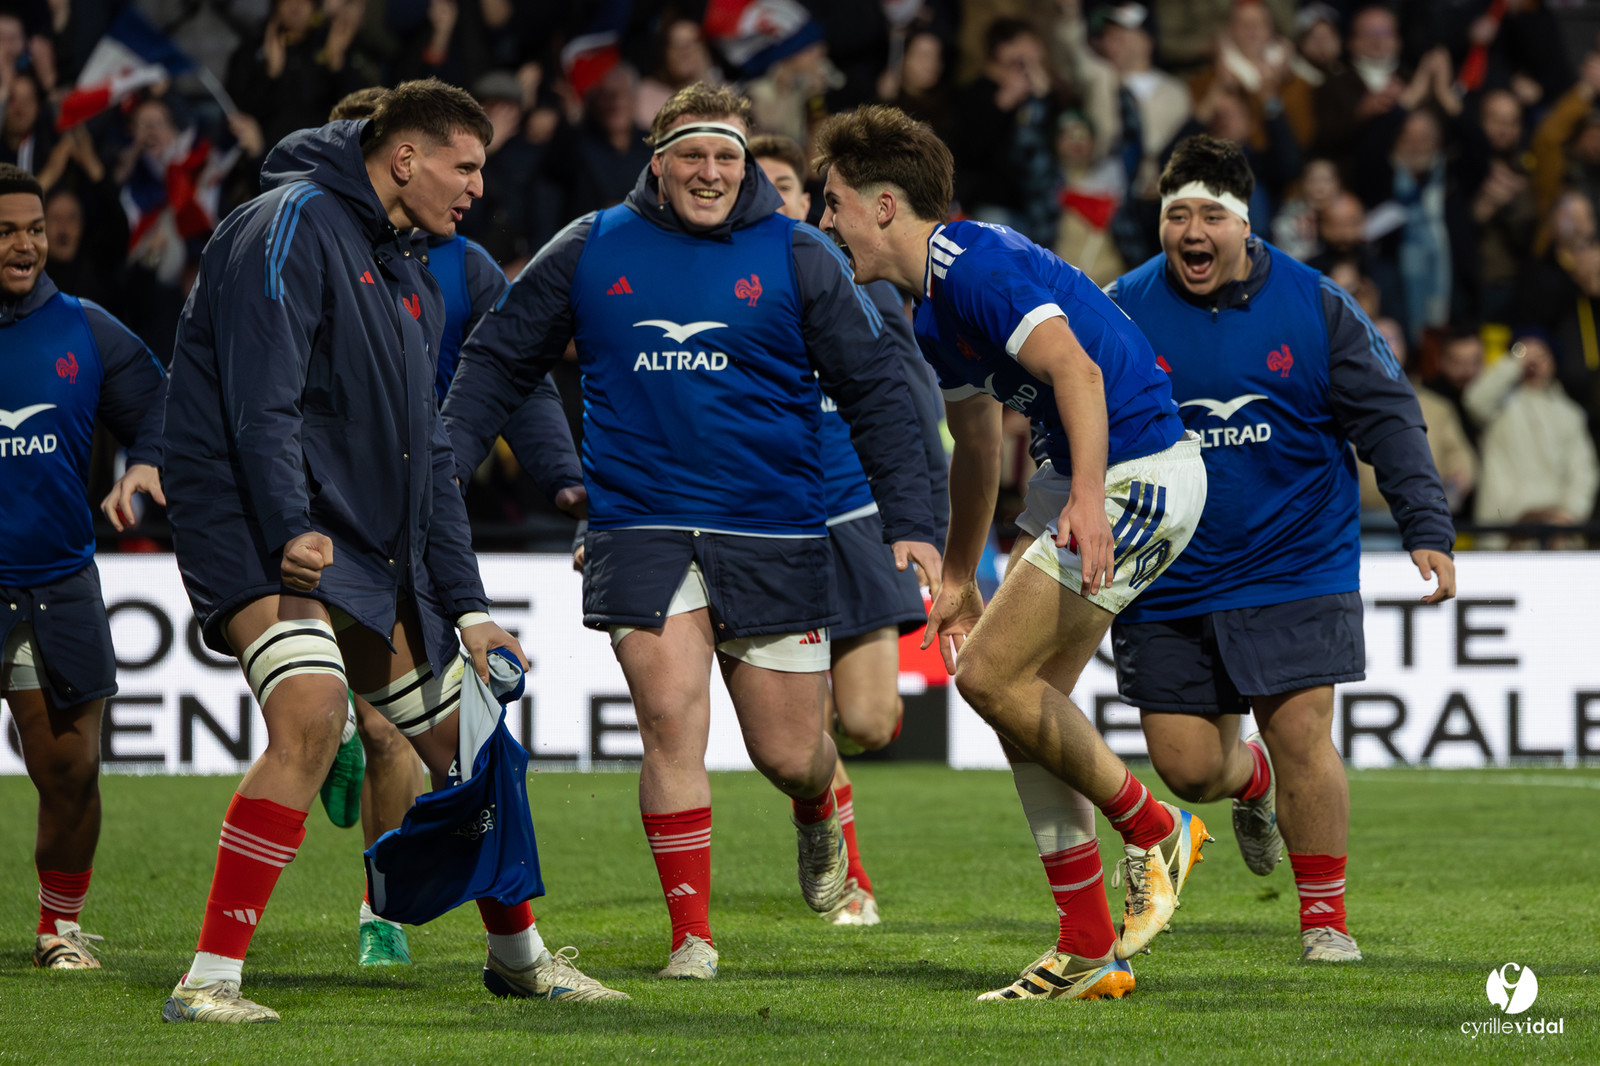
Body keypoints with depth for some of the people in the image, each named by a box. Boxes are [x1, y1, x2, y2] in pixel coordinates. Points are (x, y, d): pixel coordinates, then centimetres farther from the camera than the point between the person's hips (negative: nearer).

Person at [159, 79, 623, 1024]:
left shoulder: (414, 284, 19)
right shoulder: (292, 226, -10)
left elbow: (429, 458, 23)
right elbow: (261, 399, -20)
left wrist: (467, 607, 19)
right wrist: (290, 531, -31)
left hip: (374, 554, 9)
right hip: (257, 532, -9)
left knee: (460, 738, 13)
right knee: (312, 718, -29)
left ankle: (520, 955, 33)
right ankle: (210, 981, -29)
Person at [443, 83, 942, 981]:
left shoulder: (798, 257, 3)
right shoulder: (590, 252, 6)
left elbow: (875, 390, 5)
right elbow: (500, 361, 14)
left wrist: (911, 521, -2)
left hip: (777, 536, 0)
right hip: (641, 528, 0)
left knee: (787, 752, 4)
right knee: (671, 721, -14)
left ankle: (821, 815, 42)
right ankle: (692, 933, -5)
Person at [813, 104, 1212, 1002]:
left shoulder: (977, 265, -18)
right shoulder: (931, 307, 15)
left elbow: (1076, 368, -30)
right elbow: (976, 440, 28)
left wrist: (1087, 498, -43)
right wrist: (959, 577, 32)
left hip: (1138, 472, -10)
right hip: (1090, 478, 10)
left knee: (994, 675, -13)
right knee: (1024, 697, 6)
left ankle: (1154, 830, 5)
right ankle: (1090, 952, 8)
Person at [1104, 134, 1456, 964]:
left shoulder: (1314, 306, -3)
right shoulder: (1122, 313, -3)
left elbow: (1387, 419, 0)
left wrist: (1426, 529, -10)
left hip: (1298, 565, -1)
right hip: (1168, 581, 1)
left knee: (1302, 737, -10)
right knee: (1185, 764, 1)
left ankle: (1324, 914, 7)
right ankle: (1252, 779, 39)